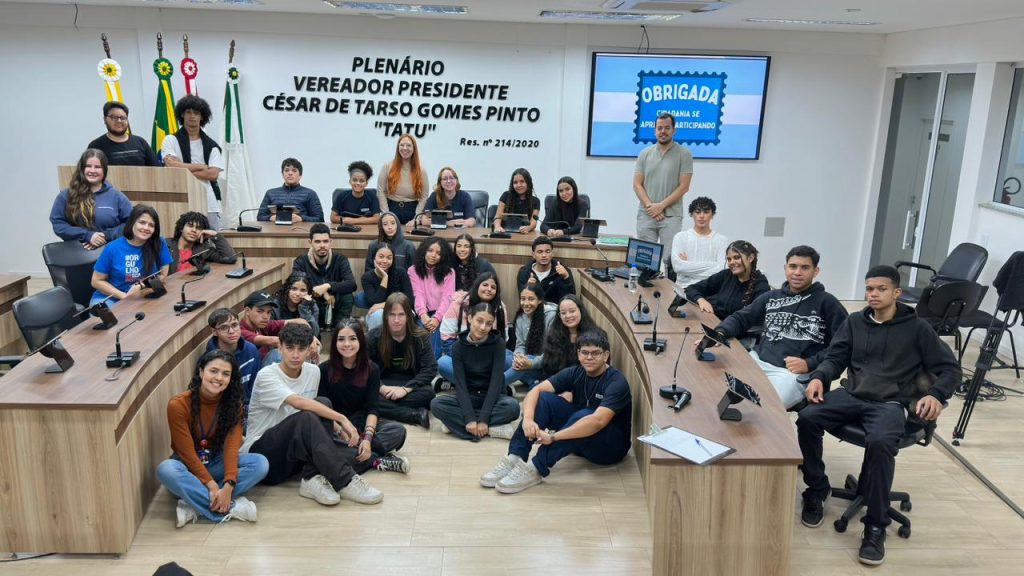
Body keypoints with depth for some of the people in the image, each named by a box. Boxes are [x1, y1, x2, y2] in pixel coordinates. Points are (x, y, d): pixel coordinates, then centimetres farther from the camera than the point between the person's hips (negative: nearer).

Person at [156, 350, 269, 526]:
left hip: (216, 463, 3)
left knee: (260, 463, -23)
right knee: (166, 470, -37)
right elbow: (188, 452, -20)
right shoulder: (178, 405, -18)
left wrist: (228, 486, -34)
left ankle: (195, 505, -28)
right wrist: (212, 485, -30)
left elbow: (231, 446, -19)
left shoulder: (233, 404, -9)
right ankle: (231, 507, -33)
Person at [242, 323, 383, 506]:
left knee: (322, 405, -20)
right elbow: (299, 402, -32)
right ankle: (345, 482, -35)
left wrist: (337, 428, -4)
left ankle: (314, 478, -30)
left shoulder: (313, 371, 5)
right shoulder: (266, 376, -15)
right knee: (305, 418, -34)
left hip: (298, 449, 6)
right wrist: (342, 419, -33)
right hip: (261, 452, -6)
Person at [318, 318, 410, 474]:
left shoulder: (372, 370, 1)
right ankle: (378, 461, -28)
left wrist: (367, 437, -24)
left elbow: (371, 409, -5)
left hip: (363, 424, 2)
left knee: (398, 430, -23)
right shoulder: (324, 370, -4)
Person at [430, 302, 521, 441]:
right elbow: (460, 384, -14)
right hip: (468, 398, 2)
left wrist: (484, 419, -26)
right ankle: (493, 429, -27)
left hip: (493, 397, -1)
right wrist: (469, 418, -27)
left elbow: (496, 381, -18)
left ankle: (457, 423, -25)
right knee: (436, 404, -26)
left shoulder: (498, 343, -12)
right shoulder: (458, 346, -8)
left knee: (513, 406, -33)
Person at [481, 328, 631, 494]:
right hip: (578, 438, 5)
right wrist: (528, 419, -36)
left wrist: (553, 436, -43)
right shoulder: (575, 373, -6)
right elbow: (536, 390, -15)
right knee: (544, 399, -16)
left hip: (612, 446, -5)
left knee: (583, 415, -36)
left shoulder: (616, 382, -23)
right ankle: (514, 459, -24)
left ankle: (536, 470, -33)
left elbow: (598, 421, -38)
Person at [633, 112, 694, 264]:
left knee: (670, 258, -8)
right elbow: (637, 184, 6)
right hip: (646, 215, 3)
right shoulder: (645, 154, 10)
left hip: (671, 216, -3)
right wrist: (650, 206, -8)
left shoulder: (684, 154, 1)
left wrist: (661, 206, -10)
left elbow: (683, 187, -4)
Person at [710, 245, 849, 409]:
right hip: (757, 361, 5)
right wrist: (720, 333, -2)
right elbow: (740, 318, 19)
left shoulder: (827, 303, 5)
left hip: (795, 373, -4)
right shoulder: (770, 297, 19)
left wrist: (810, 364, -10)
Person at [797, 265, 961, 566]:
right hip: (852, 394, 3)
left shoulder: (917, 327, 7)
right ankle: (816, 493, -4)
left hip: (891, 403, -3)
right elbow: (835, 358, 13)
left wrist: (936, 395, -15)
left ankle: (876, 526, -21)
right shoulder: (855, 322, 16)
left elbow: (950, 369, 6)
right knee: (807, 419, -25)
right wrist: (819, 377, -10)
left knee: (880, 441, -37)